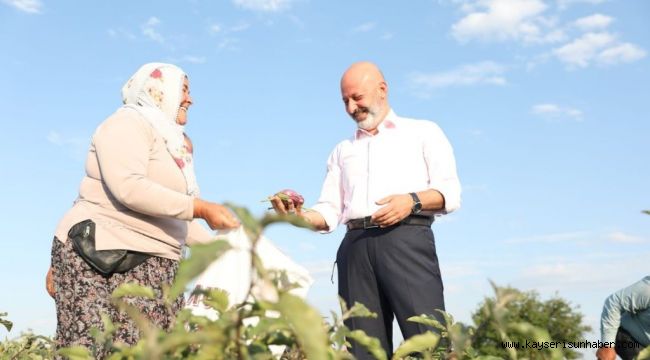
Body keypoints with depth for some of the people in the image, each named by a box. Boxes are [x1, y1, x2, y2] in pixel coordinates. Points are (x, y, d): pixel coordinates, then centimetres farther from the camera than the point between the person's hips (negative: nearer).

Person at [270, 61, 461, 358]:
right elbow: (330, 212, 19)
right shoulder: (343, 150, 27)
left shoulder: (423, 132, 15)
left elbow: (450, 193, 5)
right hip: (356, 246, 4)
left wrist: (412, 201, -14)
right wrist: (299, 214, -2)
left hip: (406, 239, -4)